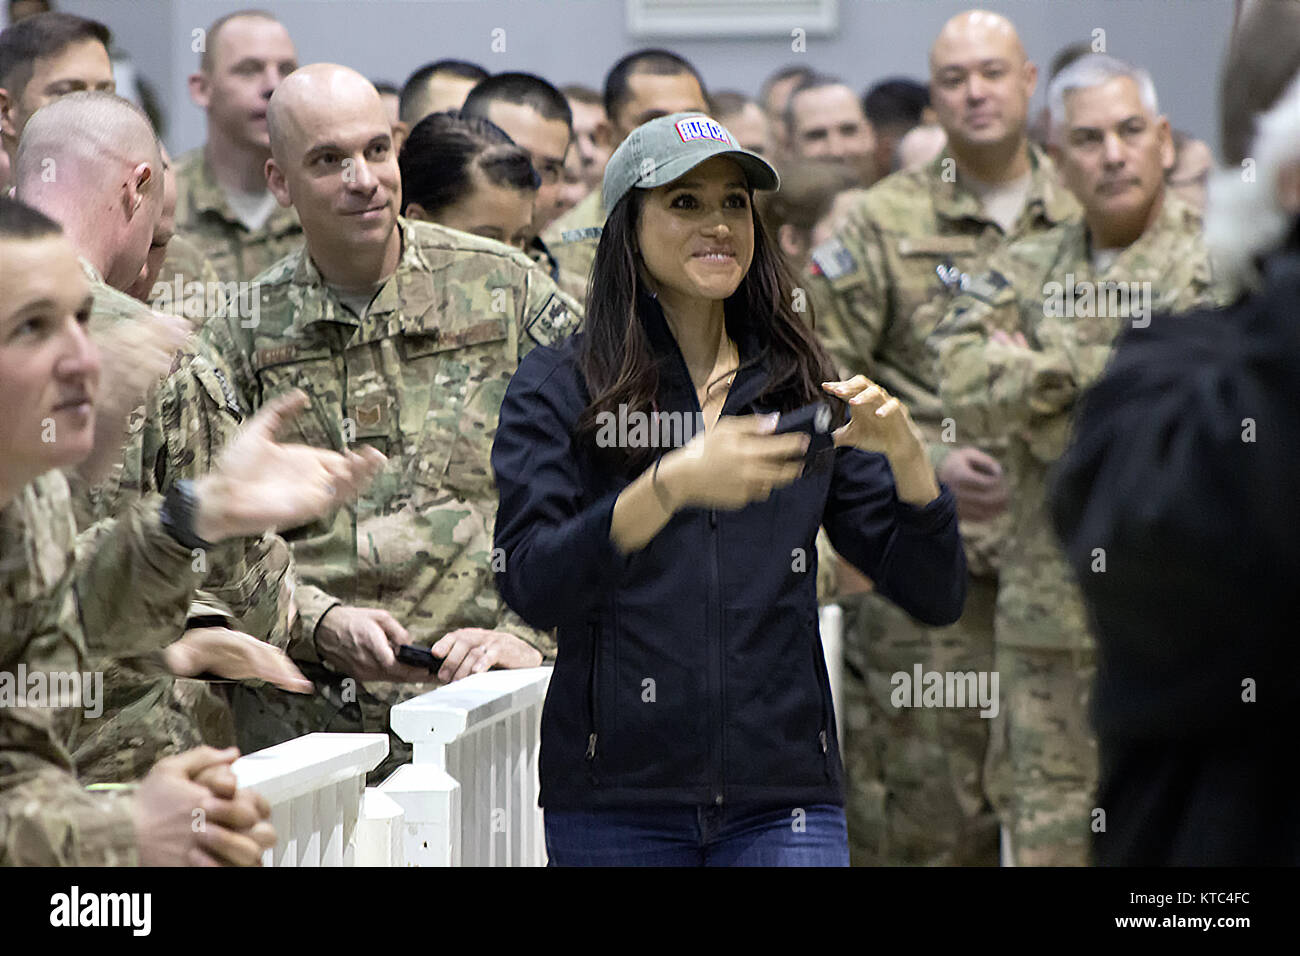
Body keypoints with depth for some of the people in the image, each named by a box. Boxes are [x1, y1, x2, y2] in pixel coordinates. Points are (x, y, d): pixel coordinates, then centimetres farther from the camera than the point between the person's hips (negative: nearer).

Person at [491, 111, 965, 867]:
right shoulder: (556, 389, 2)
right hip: (616, 801, -1)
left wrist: (906, 453, -9)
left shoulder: (803, 390, 11)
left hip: (783, 796, 2)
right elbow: (532, 587, -13)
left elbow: (936, 597, 7)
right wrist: (673, 485, -25)